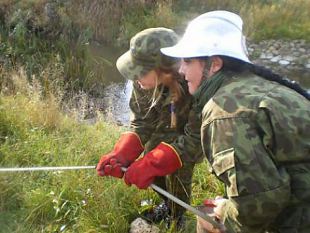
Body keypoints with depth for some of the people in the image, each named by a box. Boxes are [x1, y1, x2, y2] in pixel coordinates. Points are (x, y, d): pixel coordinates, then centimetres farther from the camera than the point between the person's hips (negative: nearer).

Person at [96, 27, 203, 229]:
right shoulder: (144, 81, -29)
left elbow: (195, 138, -37)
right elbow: (142, 123, -20)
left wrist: (149, 166, -44)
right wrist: (121, 155, -36)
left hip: (206, 128, -4)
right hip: (171, 122, 5)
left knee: (179, 165, -14)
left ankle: (176, 217, 17)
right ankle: (169, 202, 34)